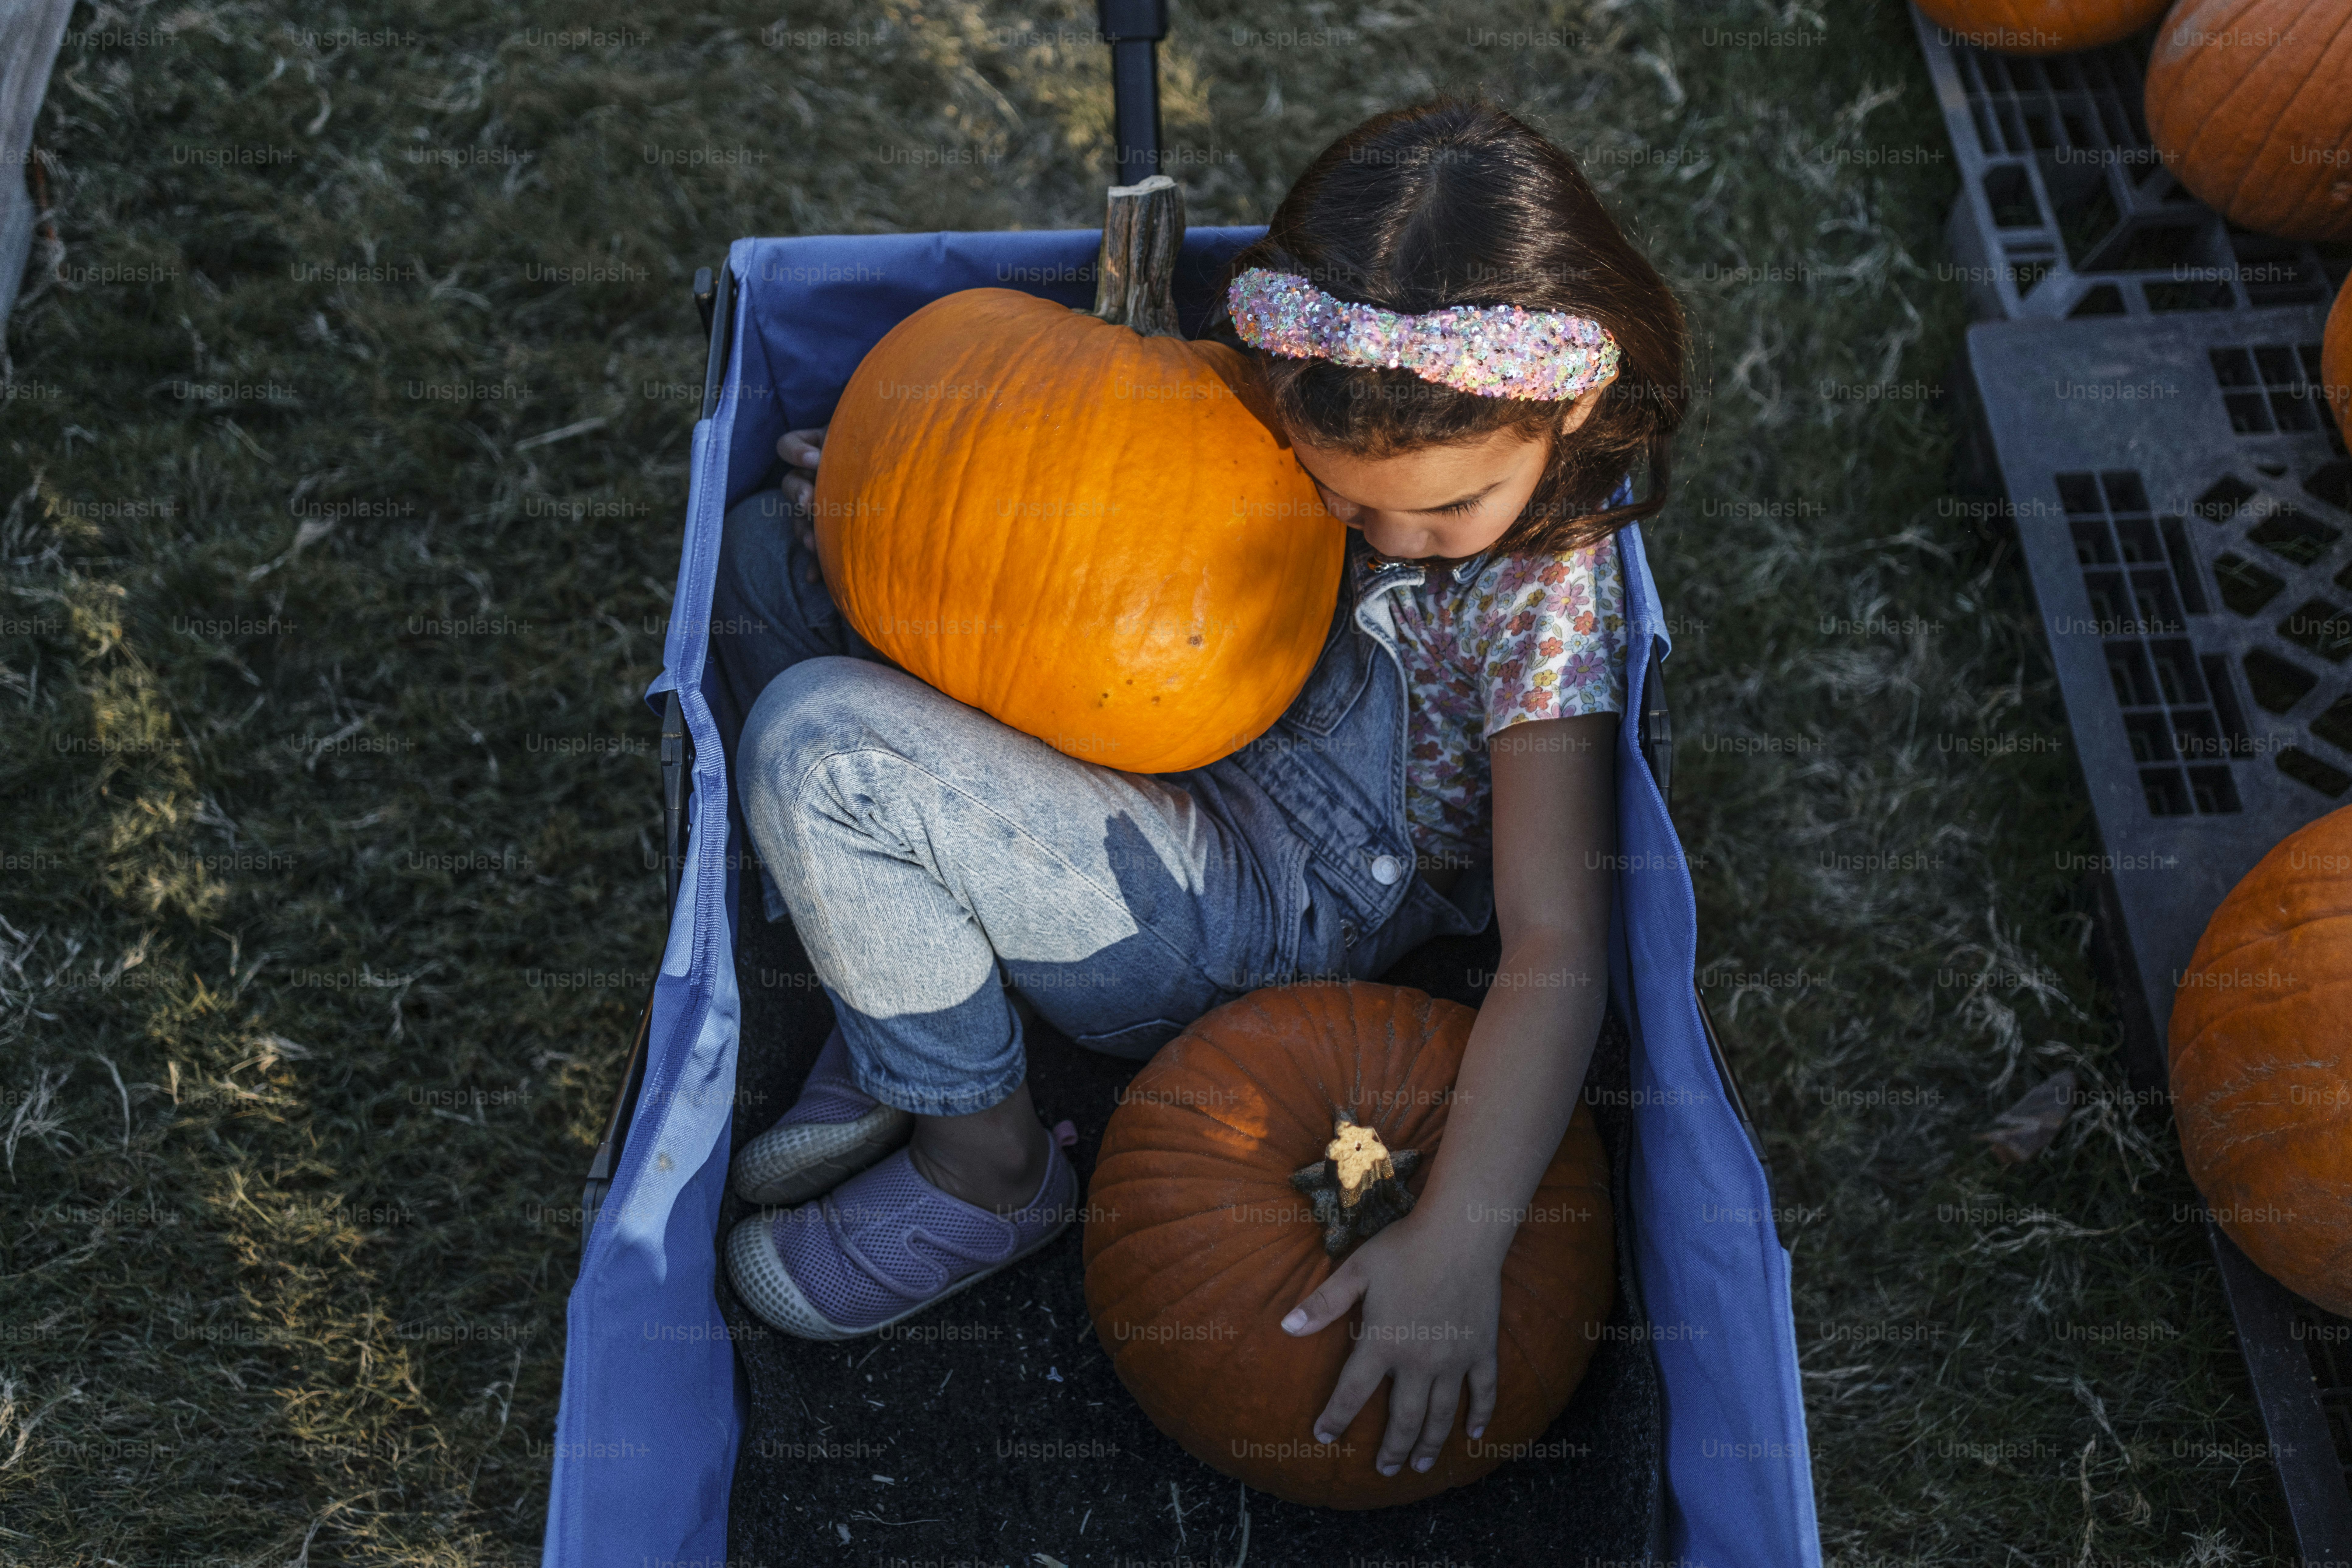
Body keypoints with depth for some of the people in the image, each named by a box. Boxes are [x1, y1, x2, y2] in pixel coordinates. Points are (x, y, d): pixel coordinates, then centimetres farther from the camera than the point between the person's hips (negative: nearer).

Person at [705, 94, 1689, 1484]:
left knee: (820, 750, -27)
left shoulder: (1548, 594, -23)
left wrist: (1460, 1240, -36)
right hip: (1148, 752, 8)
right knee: (770, 560, 7)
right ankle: (901, 1019, 4)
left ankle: (989, 1171, -6)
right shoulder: (1332, 420, -5)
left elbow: (1557, 946, -26)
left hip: (1255, 918, -8)